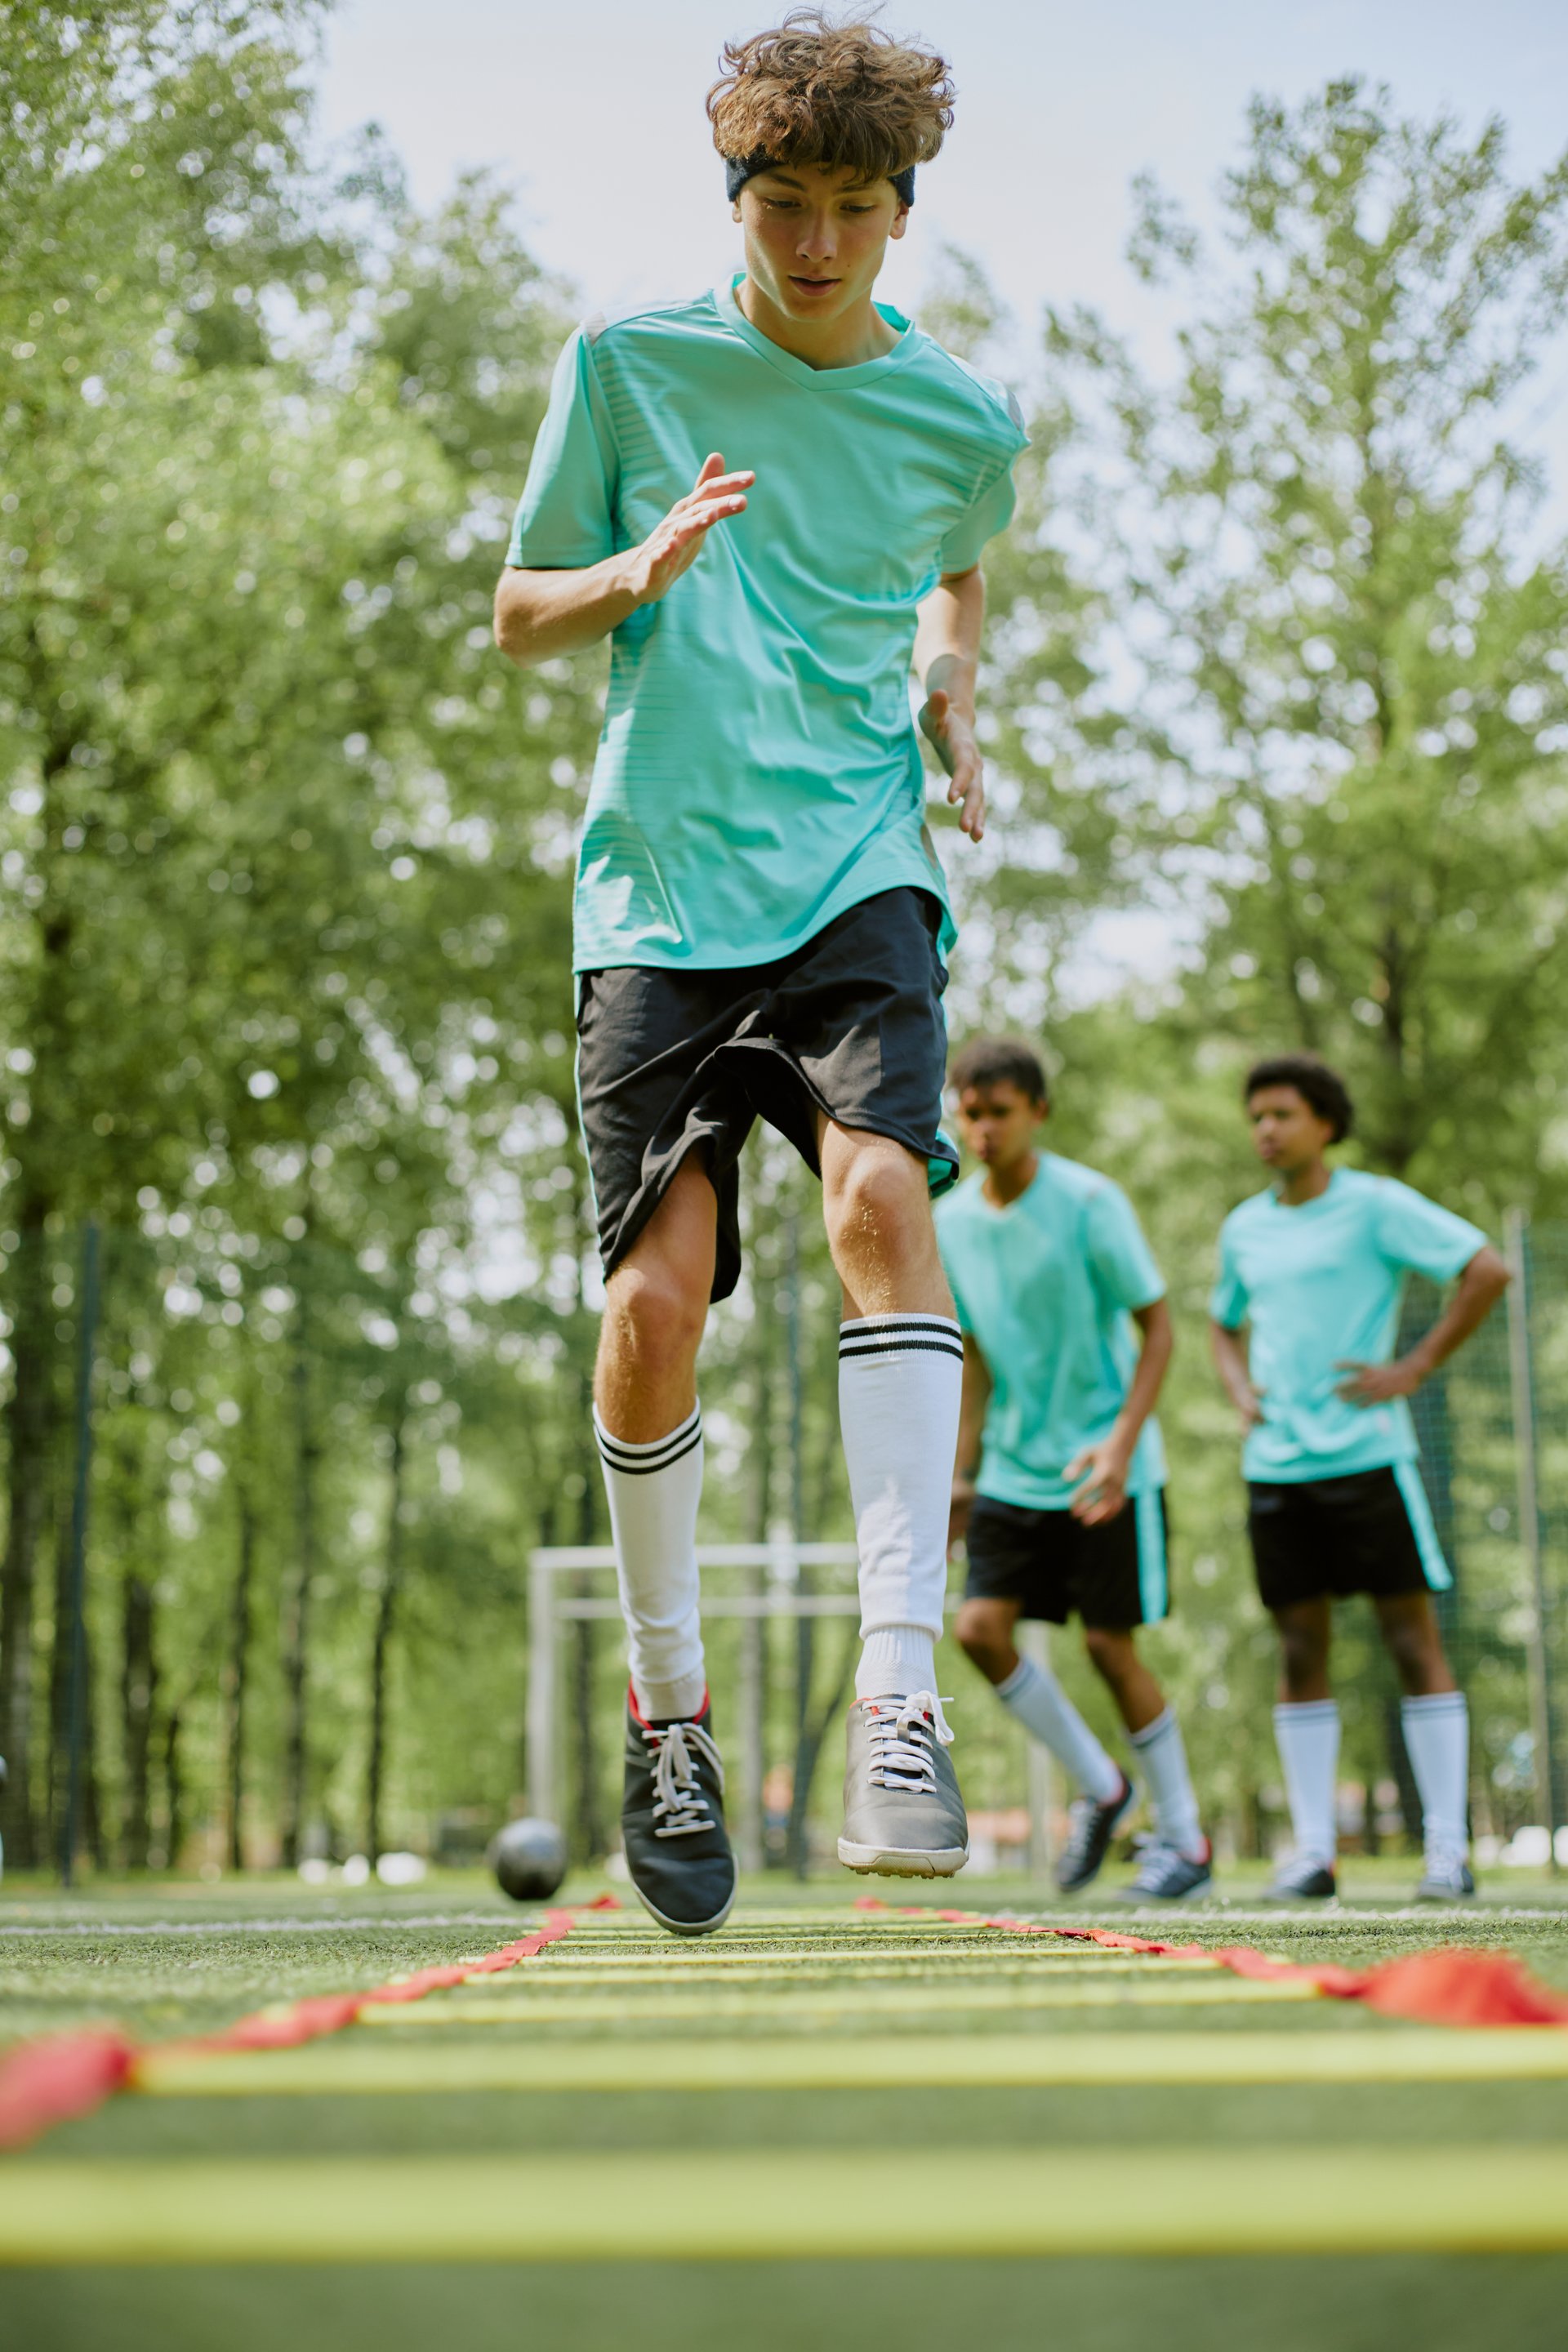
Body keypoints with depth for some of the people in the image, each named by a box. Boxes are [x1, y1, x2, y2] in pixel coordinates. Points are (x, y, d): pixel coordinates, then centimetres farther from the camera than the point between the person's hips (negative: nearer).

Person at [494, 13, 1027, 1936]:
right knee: (656, 1301, -8)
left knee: (881, 1194, -26)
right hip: (660, 885, 0)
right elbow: (519, 616, 11)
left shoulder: (963, 423, 8)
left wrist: (949, 695, 9)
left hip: (858, 864, 0)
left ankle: (899, 1697, -28)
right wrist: (641, 573, -10)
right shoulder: (626, 366, 5)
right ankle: (667, 1703, 14)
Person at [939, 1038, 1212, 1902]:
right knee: (980, 1625, -9)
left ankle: (1185, 1839, 13)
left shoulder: (1089, 1203, -12)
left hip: (1106, 1470, -5)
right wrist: (960, 1479, 9)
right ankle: (1099, 1789, 12)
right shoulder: (952, 1222, 4)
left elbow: (1157, 1326, -9)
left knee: (1110, 1644, -5)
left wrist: (1121, 1443, -20)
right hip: (1014, 1469, 5)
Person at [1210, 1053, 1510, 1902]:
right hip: (1275, 1465, 5)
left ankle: (1448, 1847, 0)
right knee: (1300, 1653, 5)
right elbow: (1226, 1325, 30)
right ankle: (1312, 1849, 8)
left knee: (1413, 1641, -3)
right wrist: (1240, 1388, 9)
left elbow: (1488, 1272, -7)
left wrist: (1413, 1369, -10)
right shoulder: (1244, 1228, 13)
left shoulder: (1374, 1205, -3)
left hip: (1366, 1453, -5)